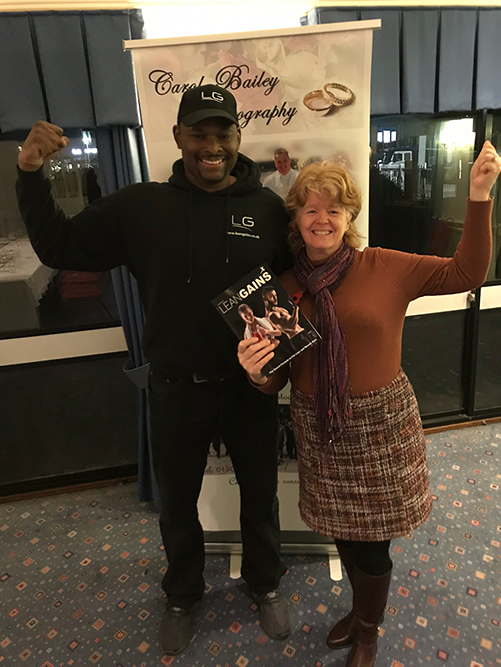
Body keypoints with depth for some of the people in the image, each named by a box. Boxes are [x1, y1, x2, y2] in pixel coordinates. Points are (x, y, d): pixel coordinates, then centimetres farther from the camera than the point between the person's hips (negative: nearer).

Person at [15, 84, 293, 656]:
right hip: (176, 390, 1)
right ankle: (182, 595, 53)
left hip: (250, 386, 0)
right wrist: (30, 176, -13)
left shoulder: (268, 209, -6)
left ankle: (265, 583, 53)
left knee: (260, 493, 21)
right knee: (176, 502, 21)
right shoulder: (141, 207, -6)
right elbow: (58, 248, 0)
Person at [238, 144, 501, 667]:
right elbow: (277, 381, 1)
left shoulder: (385, 268, -7)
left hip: (380, 425, -2)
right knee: (342, 530, 22)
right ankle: (360, 608, 54)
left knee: (369, 539, 12)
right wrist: (257, 372, -22)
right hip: (319, 429, 3)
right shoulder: (284, 287, -1)